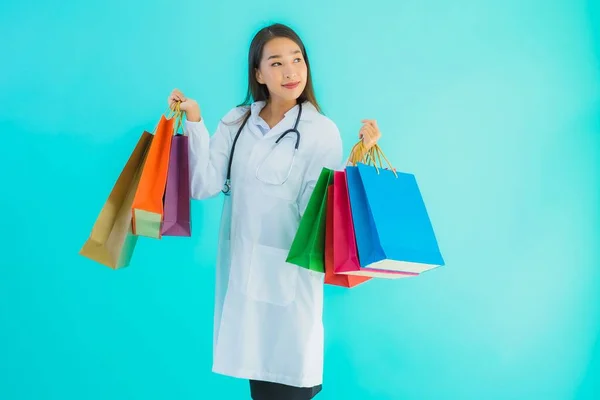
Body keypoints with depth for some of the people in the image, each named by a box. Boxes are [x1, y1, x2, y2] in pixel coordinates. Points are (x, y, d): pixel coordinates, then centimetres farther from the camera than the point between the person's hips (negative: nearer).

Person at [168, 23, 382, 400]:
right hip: (242, 268, 4)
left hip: (290, 272, -3)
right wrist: (194, 122, -7)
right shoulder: (237, 122, 8)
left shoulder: (321, 131, -4)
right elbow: (205, 185, -2)